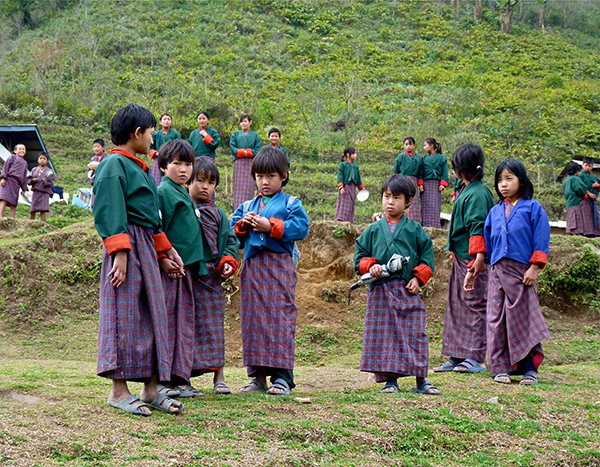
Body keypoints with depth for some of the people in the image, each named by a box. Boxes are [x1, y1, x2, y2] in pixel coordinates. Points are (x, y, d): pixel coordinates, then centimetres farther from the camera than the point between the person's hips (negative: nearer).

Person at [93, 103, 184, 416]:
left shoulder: (138, 167, 21)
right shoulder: (114, 166, -9)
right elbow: (109, 214, -16)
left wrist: (167, 250, 26)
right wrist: (119, 252, -23)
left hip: (147, 248, 10)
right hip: (127, 246, -10)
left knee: (152, 314, 8)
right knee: (125, 315, -6)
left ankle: (151, 389, 14)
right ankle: (118, 390, 1)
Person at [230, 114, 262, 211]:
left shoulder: (255, 135, 16)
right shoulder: (236, 134, 17)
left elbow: (257, 150, 4)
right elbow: (232, 148, 5)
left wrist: (244, 152, -8)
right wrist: (244, 152, -9)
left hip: (251, 163, 0)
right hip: (238, 163, 0)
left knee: (249, 187, -7)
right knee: (238, 186, -7)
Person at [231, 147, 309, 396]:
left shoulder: (291, 203, 7)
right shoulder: (246, 206, 21)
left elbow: (301, 227, -8)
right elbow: (232, 233, 19)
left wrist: (271, 226, -13)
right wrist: (242, 226, -1)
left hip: (280, 264, -5)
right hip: (252, 266, 5)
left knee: (281, 316, -8)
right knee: (253, 317, 3)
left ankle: (282, 377, -7)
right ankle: (258, 376, 9)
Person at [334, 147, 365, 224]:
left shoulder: (355, 166, 15)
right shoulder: (342, 165, -2)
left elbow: (358, 178, 20)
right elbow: (340, 176, -8)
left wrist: (362, 188, 15)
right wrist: (341, 187, -17)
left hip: (352, 188, 6)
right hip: (345, 186, -6)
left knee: (351, 206, 5)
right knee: (343, 205, -8)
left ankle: (349, 221, 7)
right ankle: (340, 220, -7)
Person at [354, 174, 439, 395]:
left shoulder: (415, 230, 7)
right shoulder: (373, 230, 9)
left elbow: (427, 256, 9)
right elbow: (360, 256, 12)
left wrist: (418, 278, -3)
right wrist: (370, 266, -8)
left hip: (408, 290, -1)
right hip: (380, 291, 1)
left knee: (415, 334, -1)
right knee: (383, 335, 0)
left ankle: (421, 380, 8)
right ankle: (390, 380, 9)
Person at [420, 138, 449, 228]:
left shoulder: (441, 158, 6)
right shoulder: (424, 158, 14)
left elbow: (445, 173, 2)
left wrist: (443, 184, -9)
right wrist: (420, 184, -2)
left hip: (436, 184, -2)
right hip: (426, 184, 2)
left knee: (435, 206, -5)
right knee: (425, 206, -3)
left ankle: (435, 225, -5)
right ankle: (426, 225, -2)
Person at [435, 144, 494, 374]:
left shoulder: (477, 193, -15)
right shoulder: (467, 191, 15)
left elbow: (479, 227, -23)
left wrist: (479, 256, -28)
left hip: (473, 260, -10)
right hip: (460, 259, 10)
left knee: (475, 306, -4)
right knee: (456, 306, 12)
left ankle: (475, 358, 2)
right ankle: (457, 357, 18)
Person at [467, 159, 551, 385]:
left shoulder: (532, 208, 2)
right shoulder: (495, 212, 14)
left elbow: (541, 240, -2)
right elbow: (485, 242, 18)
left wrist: (534, 267, -11)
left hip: (521, 272, -4)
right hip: (498, 271, 4)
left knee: (523, 318, -3)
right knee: (497, 319, 1)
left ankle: (529, 368, 6)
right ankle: (501, 368, 8)